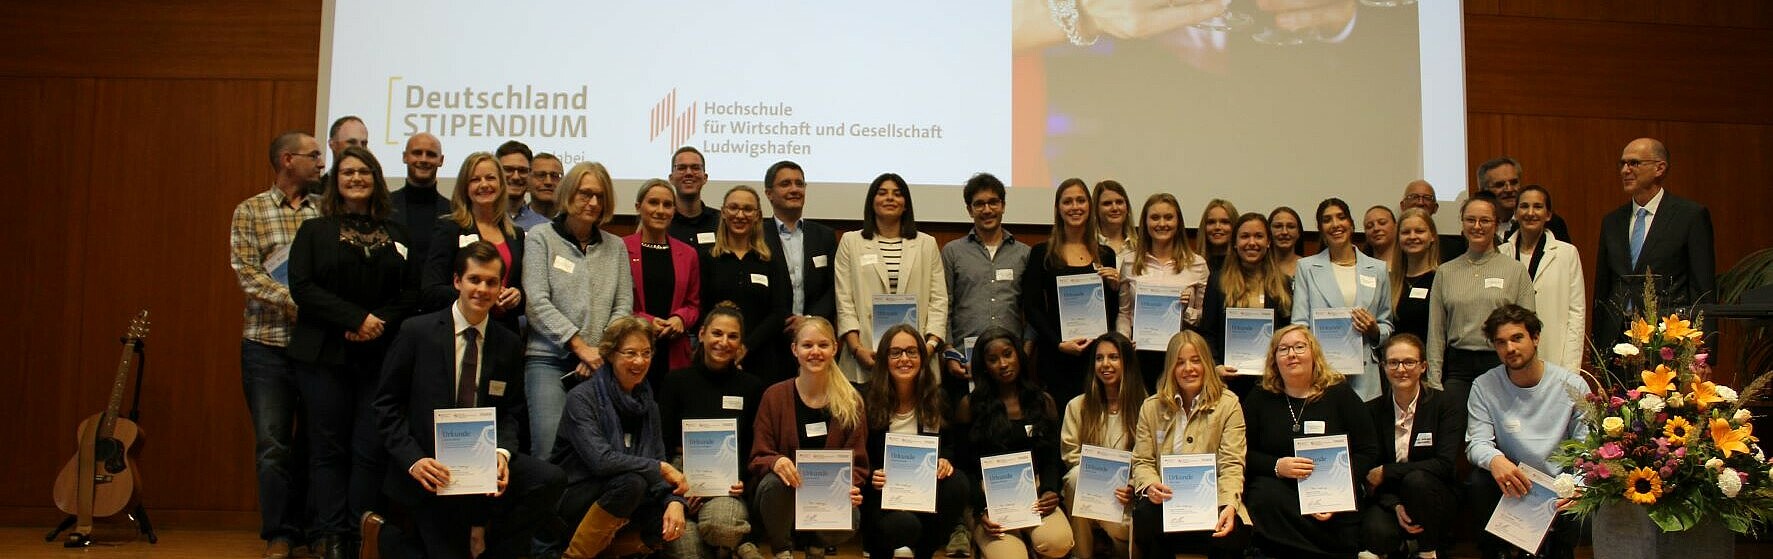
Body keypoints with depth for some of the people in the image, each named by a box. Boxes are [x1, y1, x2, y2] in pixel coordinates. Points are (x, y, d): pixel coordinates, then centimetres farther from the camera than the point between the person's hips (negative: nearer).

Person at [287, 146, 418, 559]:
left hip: (380, 354, 1)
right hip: (326, 354, -1)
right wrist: (357, 318, -13)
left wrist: (382, 323, -11)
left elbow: (411, 291, 8)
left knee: (371, 448, -3)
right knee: (329, 447, 0)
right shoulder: (314, 231, 8)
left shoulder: (395, 234, 14)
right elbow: (302, 287, -5)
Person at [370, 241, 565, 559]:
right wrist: (413, 460, -17)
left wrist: (503, 453, -13)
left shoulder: (509, 344, 3)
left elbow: (511, 412, 9)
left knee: (551, 480, -23)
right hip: (430, 469, -3)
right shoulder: (417, 332, -5)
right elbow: (387, 404, -3)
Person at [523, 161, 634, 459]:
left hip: (600, 364, 3)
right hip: (549, 359, -2)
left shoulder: (615, 246, 15)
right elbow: (538, 303, -4)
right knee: (549, 452, -12)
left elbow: (624, 304, 8)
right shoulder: (541, 238, 5)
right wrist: (581, 347, -10)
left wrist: (602, 351, -6)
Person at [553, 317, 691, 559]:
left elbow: (659, 458, 0)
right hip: (573, 500, -5)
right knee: (632, 481, -32)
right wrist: (661, 467, -20)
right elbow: (600, 460, -25)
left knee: (671, 526, -20)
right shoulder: (581, 398, -13)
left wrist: (674, 500, -20)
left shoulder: (647, 403, 7)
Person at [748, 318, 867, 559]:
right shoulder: (774, 396, -1)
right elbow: (758, 459, -1)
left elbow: (857, 462, 2)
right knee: (774, 481, -35)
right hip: (782, 495, 0)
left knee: (848, 522, -32)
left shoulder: (851, 402, 1)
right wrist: (776, 462, -26)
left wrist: (851, 487, -21)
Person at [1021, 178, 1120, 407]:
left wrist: (1115, 287, -3)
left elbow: (1114, 313, 16)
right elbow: (1031, 308, -2)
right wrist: (1059, 343, -13)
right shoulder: (1042, 253, 2)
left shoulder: (1106, 255, 11)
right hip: (1055, 356, -3)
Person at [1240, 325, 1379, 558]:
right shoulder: (1260, 398, 10)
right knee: (1265, 496, -34)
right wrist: (1277, 466, -16)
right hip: (1276, 488, 1)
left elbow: (1368, 452, 3)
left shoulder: (1340, 394, 8)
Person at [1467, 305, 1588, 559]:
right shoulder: (1484, 387, -4)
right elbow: (1476, 443, -10)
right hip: (1511, 482, 0)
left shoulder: (1572, 385, -5)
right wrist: (1494, 460, -36)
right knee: (1480, 480, -29)